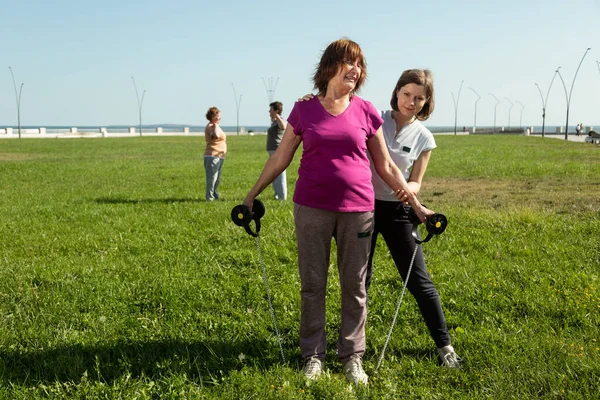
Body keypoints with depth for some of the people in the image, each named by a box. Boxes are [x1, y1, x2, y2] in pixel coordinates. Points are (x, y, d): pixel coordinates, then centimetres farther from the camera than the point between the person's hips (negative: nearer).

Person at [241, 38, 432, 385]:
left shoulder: (366, 112, 2)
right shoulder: (304, 110, 1)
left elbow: (386, 166, 8)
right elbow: (281, 158, 9)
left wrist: (416, 204, 8)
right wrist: (253, 194, 11)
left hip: (357, 210, 1)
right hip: (312, 210, 0)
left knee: (355, 287, 8)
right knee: (312, 285, 8)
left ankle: (352, 356, 23)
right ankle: (314, 354, 22)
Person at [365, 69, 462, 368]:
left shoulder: (424, 138, -2)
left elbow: (416, 183, 3)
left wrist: (408, 188, -21)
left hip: (397, 210, 1)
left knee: (419, 280, 1)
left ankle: (444, 345, 15)